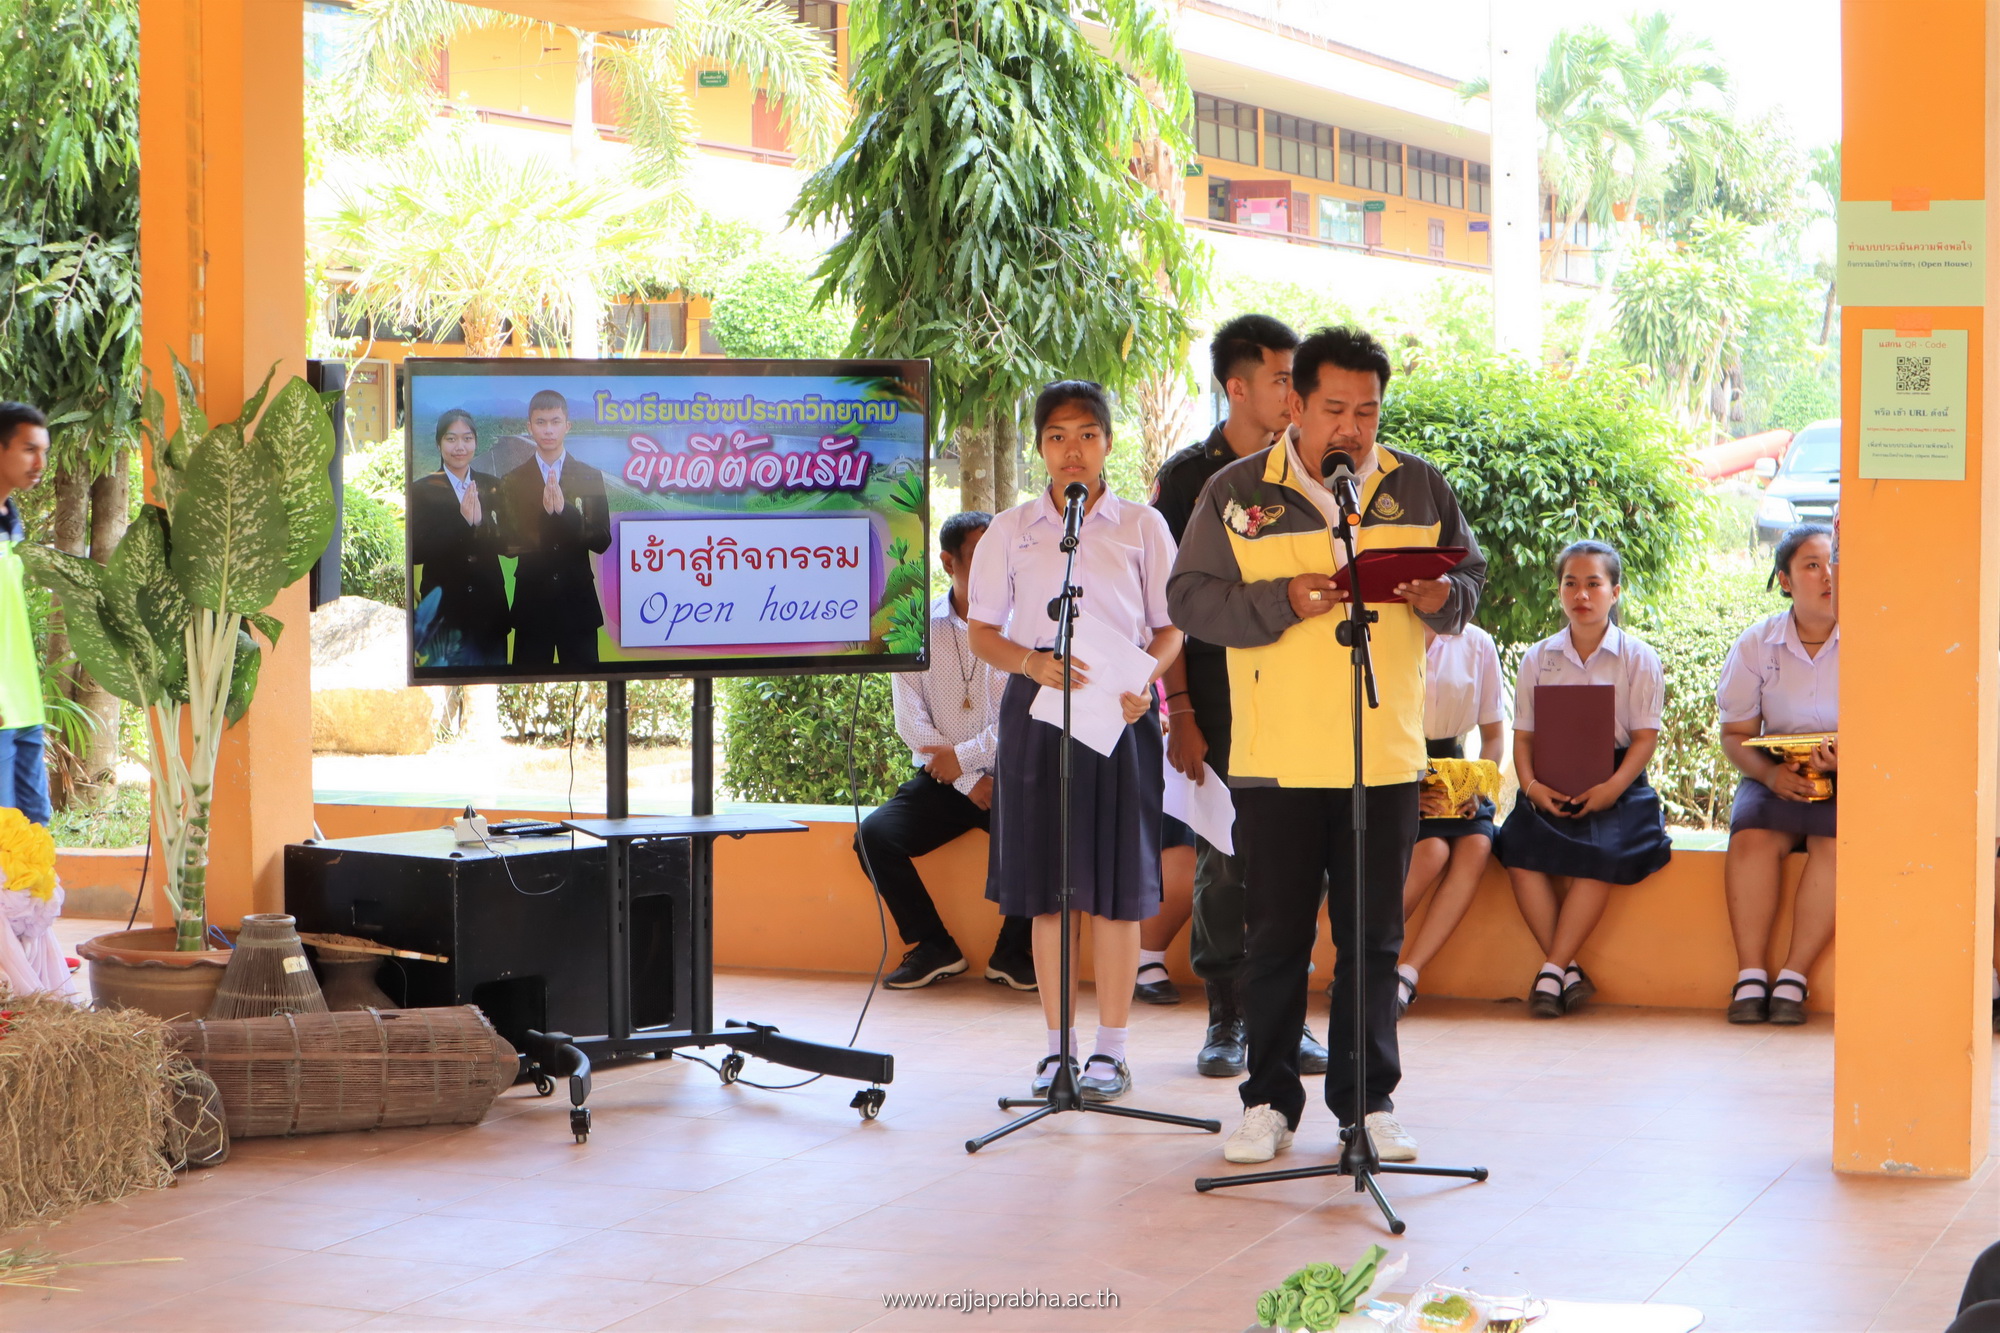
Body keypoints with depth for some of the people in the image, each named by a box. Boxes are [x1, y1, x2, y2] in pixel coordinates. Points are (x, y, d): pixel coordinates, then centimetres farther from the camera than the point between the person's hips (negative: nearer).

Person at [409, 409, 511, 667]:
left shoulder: (491, 487, 9)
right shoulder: (421, 490, 0)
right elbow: (415, 552, -11)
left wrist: (481, 522, -17)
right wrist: (462, 522, -20)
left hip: (489, 607, 3)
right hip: (444, 611, -3)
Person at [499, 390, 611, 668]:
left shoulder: (590, 478, 4)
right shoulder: (513, 482, 5)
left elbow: (602, 542, -2)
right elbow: (506, 545, -2)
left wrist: (564, 509, -18)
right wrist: (544, 512, -18)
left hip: (578, 600, 0)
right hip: (532, 601, 0)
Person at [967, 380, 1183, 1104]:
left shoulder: (1142, 527, 7)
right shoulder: (1011, 531, 8)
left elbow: (1171, 628, 6)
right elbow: (982, 630, 8)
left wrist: (1142, 679, -14)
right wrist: (1032, 663, -13)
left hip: (1121, 712, -1)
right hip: (1036, 710, 1)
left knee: (1116, 883, -2)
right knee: (1045, 884, 2)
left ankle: (1110, 1048, 6)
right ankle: (1057, 1042, 12)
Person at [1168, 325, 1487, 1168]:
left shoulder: (1419, 489, 8)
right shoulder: (1237, 492, 1)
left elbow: (1472, 577, 14)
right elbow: (1190, 598, -3)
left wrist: (1441, 597, -10)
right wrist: (1284, 600, -17)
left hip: (1387, 754, 2)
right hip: (1275, 758, -2)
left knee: (1374, 938, 6)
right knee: (1275, 935, 4)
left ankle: (1367, 1101, 16)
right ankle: (1268, 1101, 15)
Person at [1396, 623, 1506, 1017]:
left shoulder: (1476, 644, 4)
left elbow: (1492, 734, 10)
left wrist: (1473, 788, -9)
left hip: (1452, 777, 3)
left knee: (1476, 848, -26)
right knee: (1433, 850, -30)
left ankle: (1405, 976, -29)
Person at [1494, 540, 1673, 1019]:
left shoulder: (1638, 659, 6)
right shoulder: (1539, 659, 14)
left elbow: (1645, 737, -1)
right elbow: (1523, 734, 9)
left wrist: (1611, 788, -17)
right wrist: (1532, 786, -11)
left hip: (1615, 785, -2)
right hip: (1550, 786, 2)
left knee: (1598, 853, -34)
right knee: (1521, 849, -29)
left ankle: (1552, 971, -26)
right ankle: (1570, 972, -23)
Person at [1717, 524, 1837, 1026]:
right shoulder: (1757, 644, 4)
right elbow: (1736, 734, 6)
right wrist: (1770, 773, -15)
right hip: (1777, 774, 2)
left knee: (1837, 843, -33)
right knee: (1752, 837, -30)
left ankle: (1793, 979, -26)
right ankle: (1750, 976, -24)